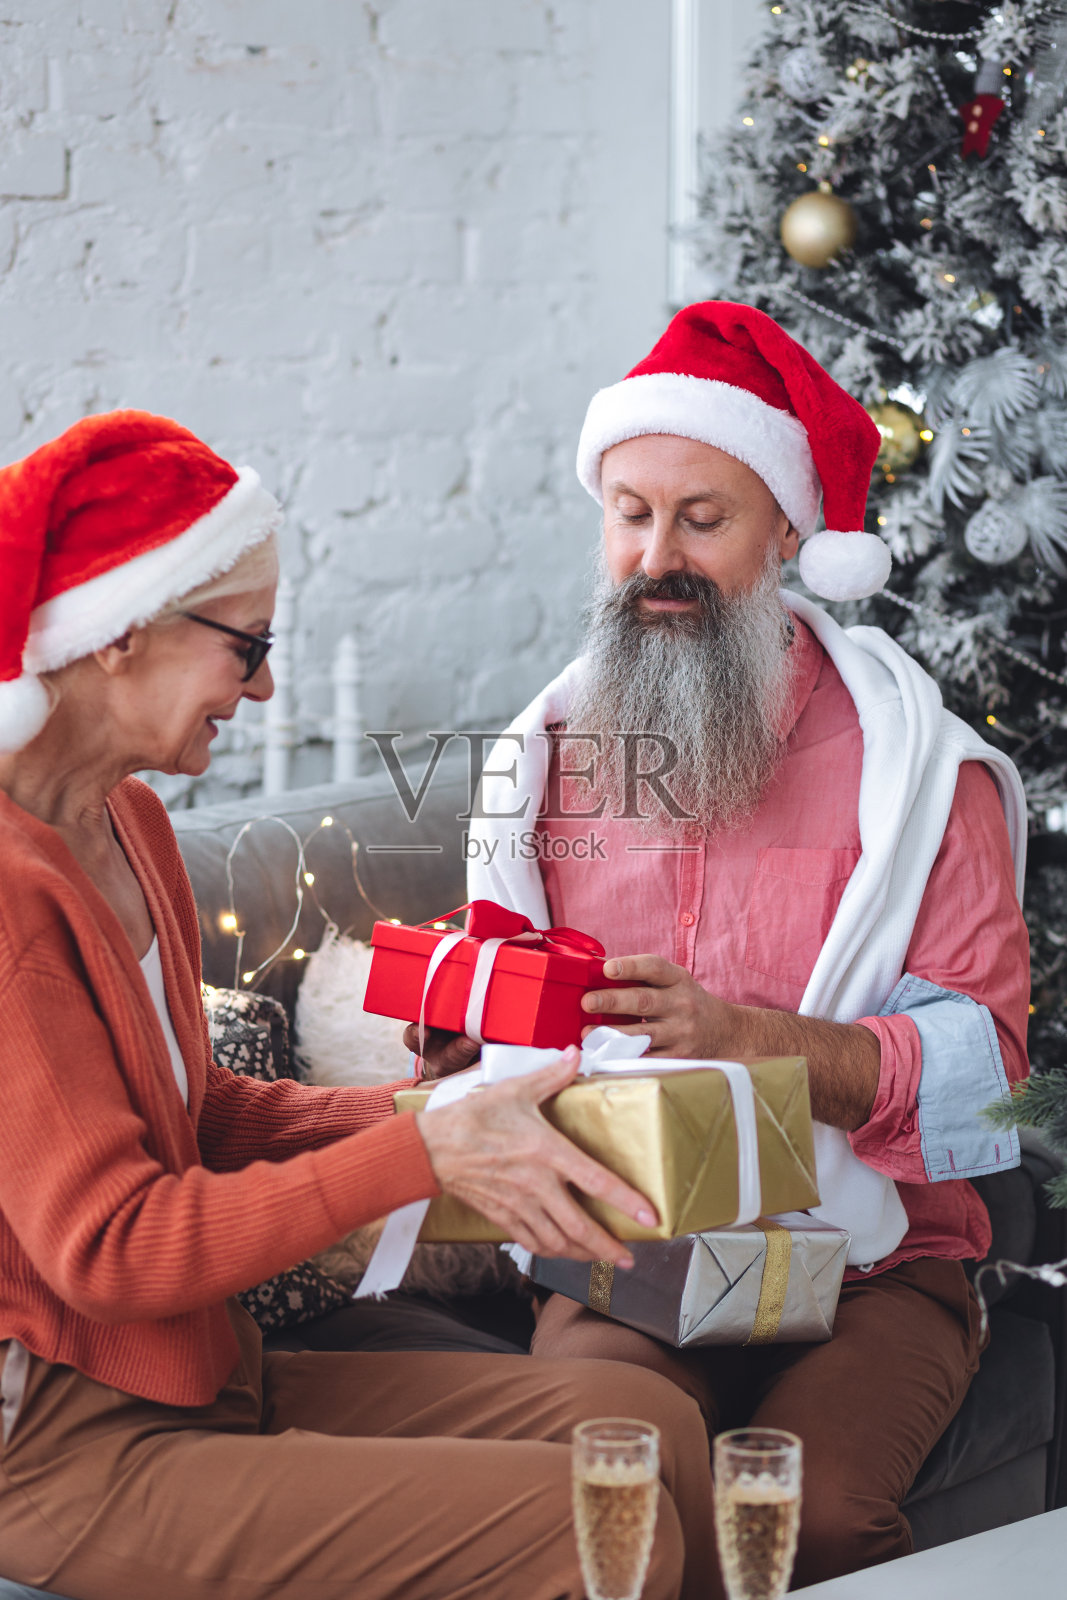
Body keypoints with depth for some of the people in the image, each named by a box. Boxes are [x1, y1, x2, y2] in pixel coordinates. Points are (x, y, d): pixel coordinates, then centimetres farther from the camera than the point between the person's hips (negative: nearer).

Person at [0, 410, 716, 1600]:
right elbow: (108, 1249, -22)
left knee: (649, 1424, -5)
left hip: (192, 1370, 9)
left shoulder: (127, 823, 10)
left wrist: (437, 1114, 2)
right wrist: (422, 1153, -25)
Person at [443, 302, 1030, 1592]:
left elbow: (978, 1051, -9)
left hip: (870, 1264, -2)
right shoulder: (548, 753, 10)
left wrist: (748, 1035, -24)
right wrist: (468, 1030, -7)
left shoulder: (912, 758, -1)